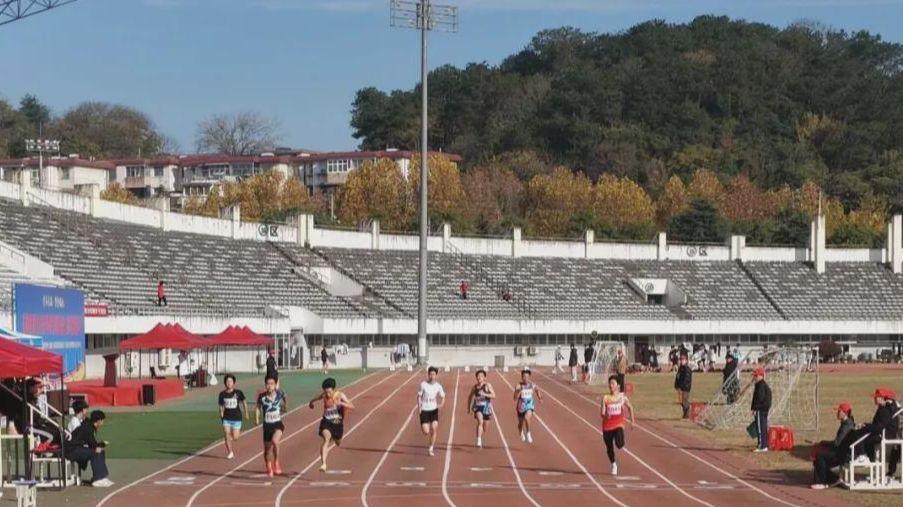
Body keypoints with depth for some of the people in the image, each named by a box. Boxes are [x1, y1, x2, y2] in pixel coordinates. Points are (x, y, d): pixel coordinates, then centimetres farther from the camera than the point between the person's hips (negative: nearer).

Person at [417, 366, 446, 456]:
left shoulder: (438, 386, -3)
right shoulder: (423, 384, -8)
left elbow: (442, 397, 7)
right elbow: (419, 396, 0)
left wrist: (441, 404, -11)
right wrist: (419, 407, -9)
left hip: (434, 410, 1)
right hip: (424, 410, -1)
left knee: (434, 429, -9)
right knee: (425, 431, -8)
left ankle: (431, 449, 4)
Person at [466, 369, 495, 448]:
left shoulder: (487, 385, -5)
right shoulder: (475, 387, 4)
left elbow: (493, 395, -14)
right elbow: (470, 397, 19)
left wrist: (484, 394, -27)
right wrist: (469, 408, 19)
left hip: (486, 407, 0)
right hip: (478, 407, 0)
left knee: (484, 427, 12)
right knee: (480, 422, -26)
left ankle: (480, 438, 44)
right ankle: (479, 441, -30)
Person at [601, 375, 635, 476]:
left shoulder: (622, 397, 0)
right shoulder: (605, 398, -4)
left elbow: (630, 407, 17)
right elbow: (602, 414, -8)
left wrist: (632, 420, 15)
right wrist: (605, 416, -31)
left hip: (618, 424, -1)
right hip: (607, 425, 1)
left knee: (619, 444, -26)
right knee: (609, 448, 11)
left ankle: (621, 443, 13)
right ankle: (613, 465, 36)